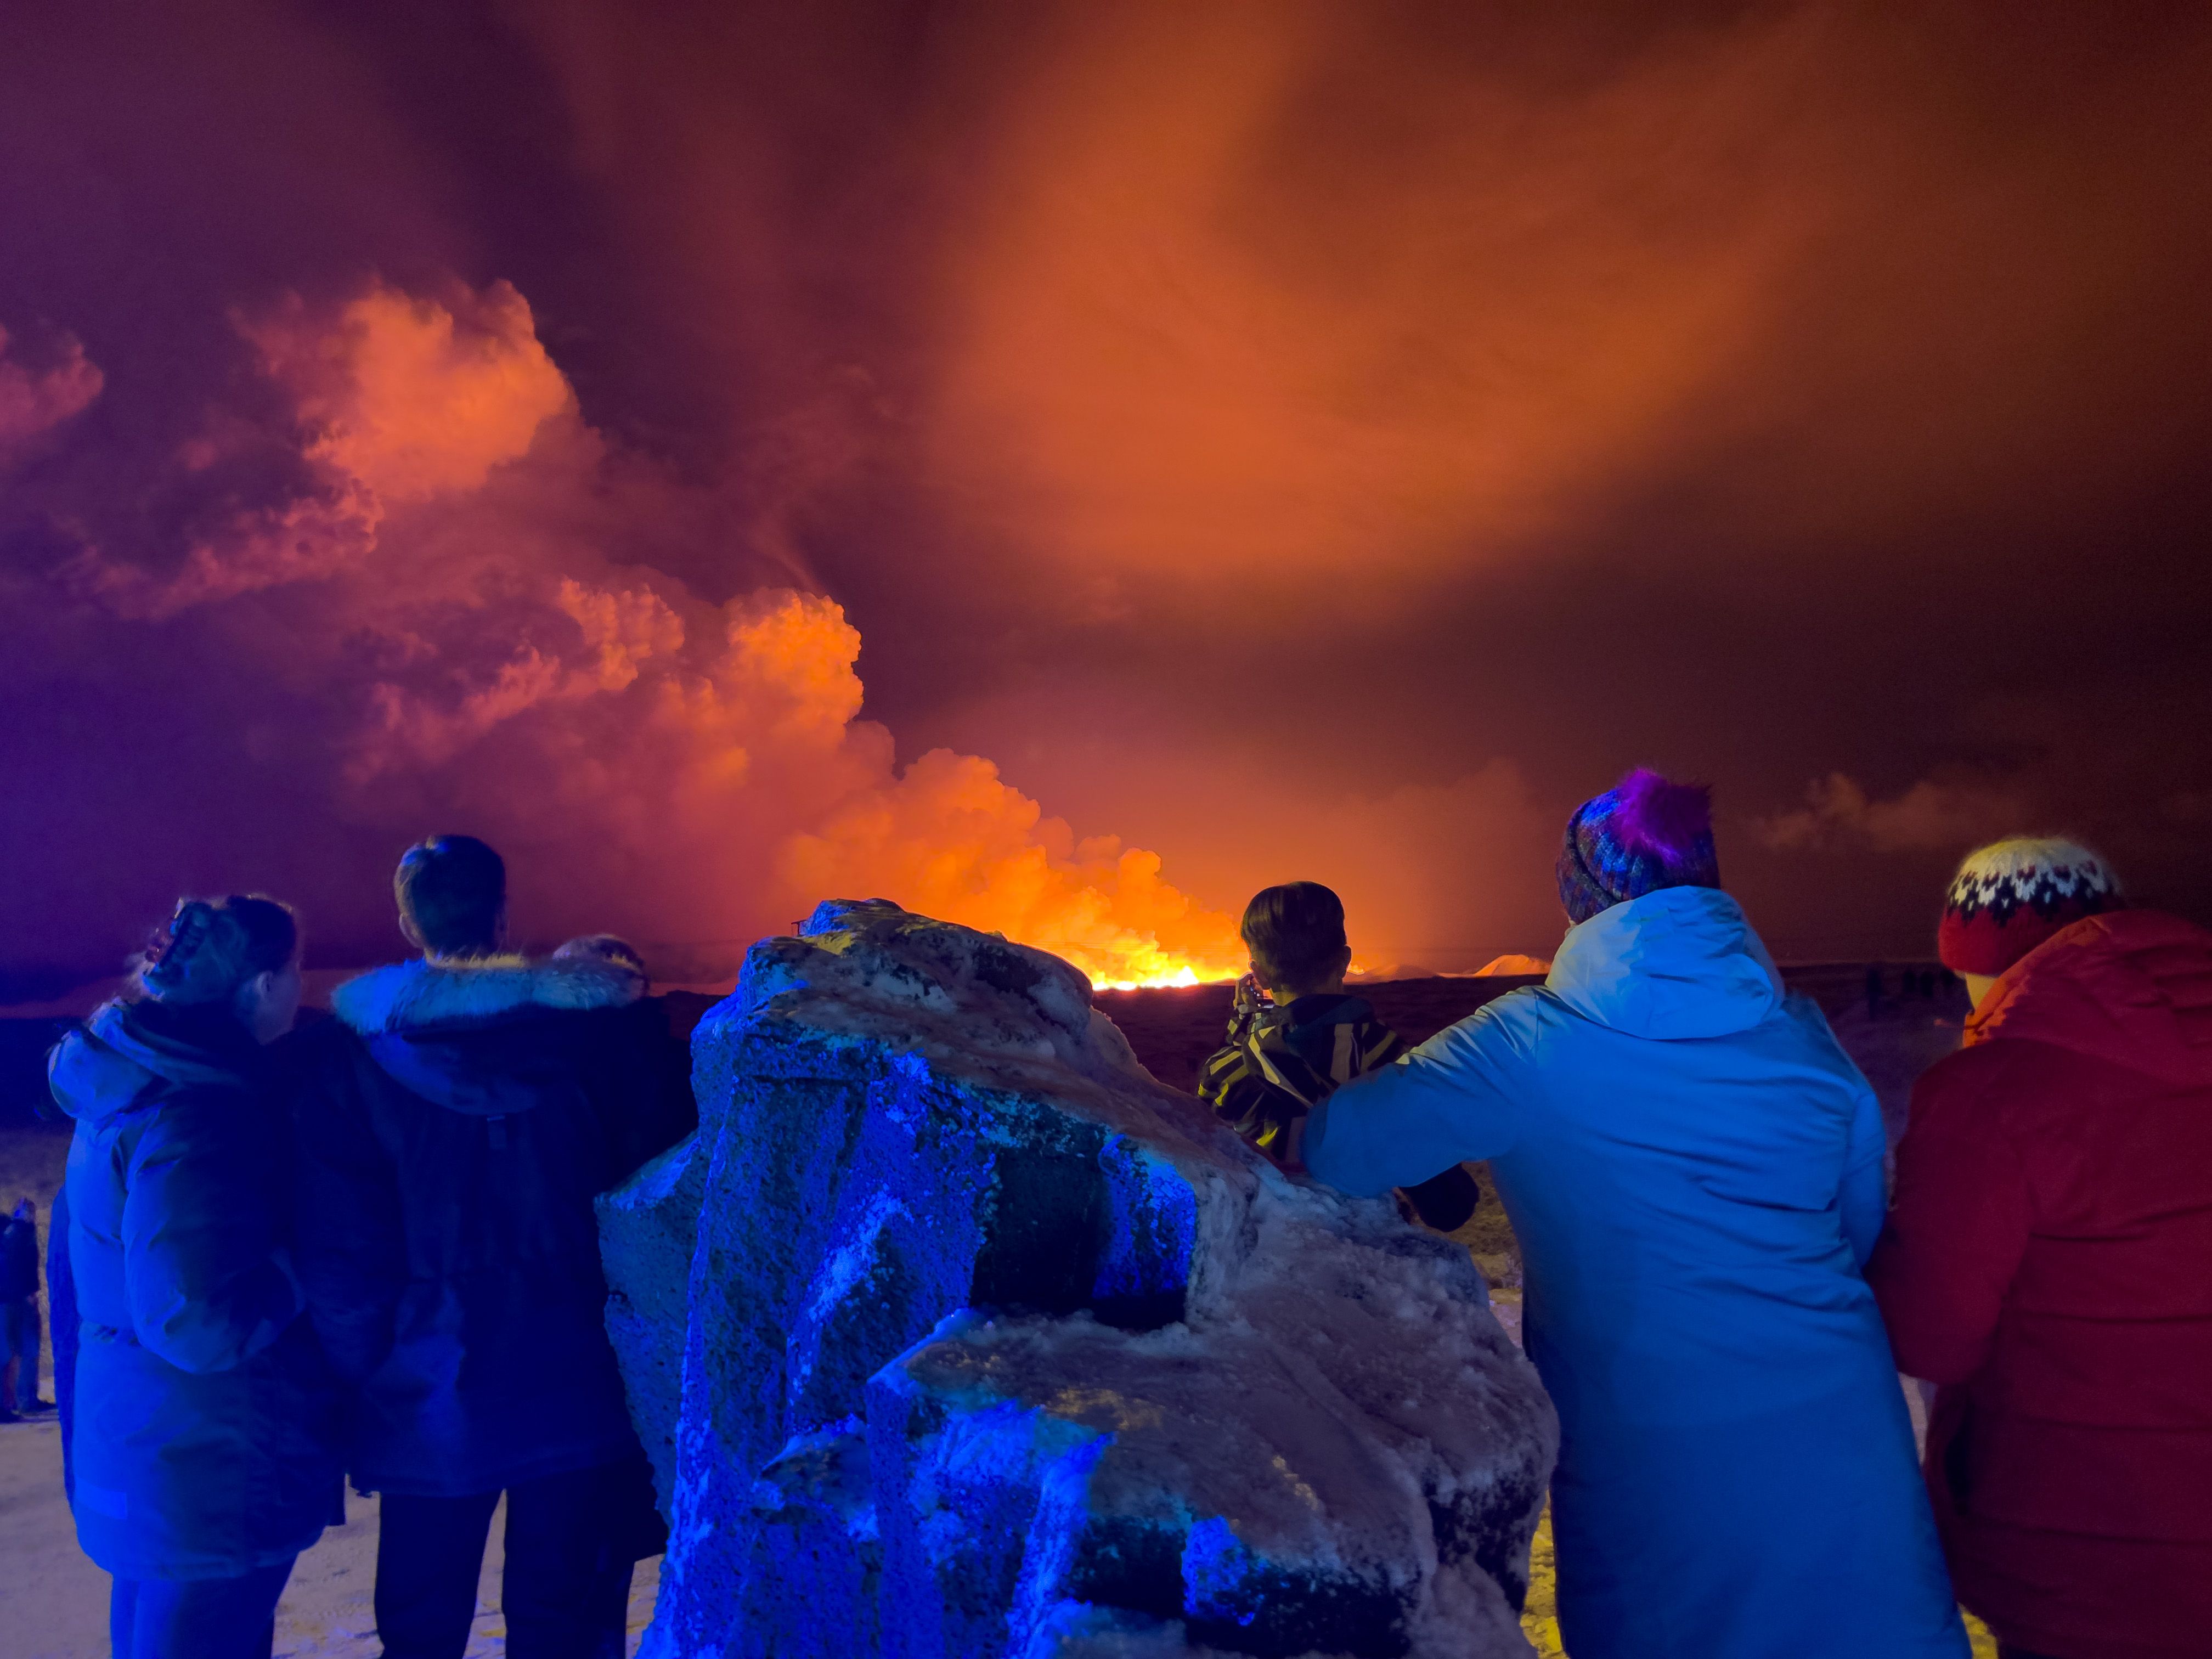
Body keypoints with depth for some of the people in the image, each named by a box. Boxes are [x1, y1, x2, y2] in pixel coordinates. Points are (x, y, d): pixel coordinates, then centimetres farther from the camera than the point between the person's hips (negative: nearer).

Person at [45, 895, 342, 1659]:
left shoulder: (127, 1085, 6)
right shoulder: (199, 1115, -26)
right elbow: (198, 1322, -30)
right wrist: (302, 1261, -16)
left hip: (143, 1456, 10)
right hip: (213, 1479, -10)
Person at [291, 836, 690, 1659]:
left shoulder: (346, 1049, -6)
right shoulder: (589, 1023, -6)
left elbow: (337, 1248, -7)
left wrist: (367, 1371, 3)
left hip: (428, 1399, 0)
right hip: (573, 1388, 0)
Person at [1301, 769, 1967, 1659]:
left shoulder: (1529, 1044, -10)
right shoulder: (1804, 1035, 3)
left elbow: (1340, 1150, -14)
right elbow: (1864, 1226, 12)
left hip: (1651, 1458, -3)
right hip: (1838, 1440, 4)